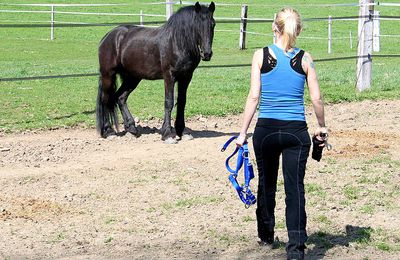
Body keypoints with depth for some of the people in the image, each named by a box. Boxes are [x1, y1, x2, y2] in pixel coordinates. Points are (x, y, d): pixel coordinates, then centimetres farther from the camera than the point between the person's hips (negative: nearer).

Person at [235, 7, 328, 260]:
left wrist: (243, 132, -1)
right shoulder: (305, 59, -2)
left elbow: (254, 97, -6)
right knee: (295, 187, 0)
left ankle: (266, 234, 36)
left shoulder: (261, 56, -4)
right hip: (296, 131, -1)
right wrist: (322, 127, 16)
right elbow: (316, 99, -1)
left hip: (266, 129, 1)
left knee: (267, 184, 19)